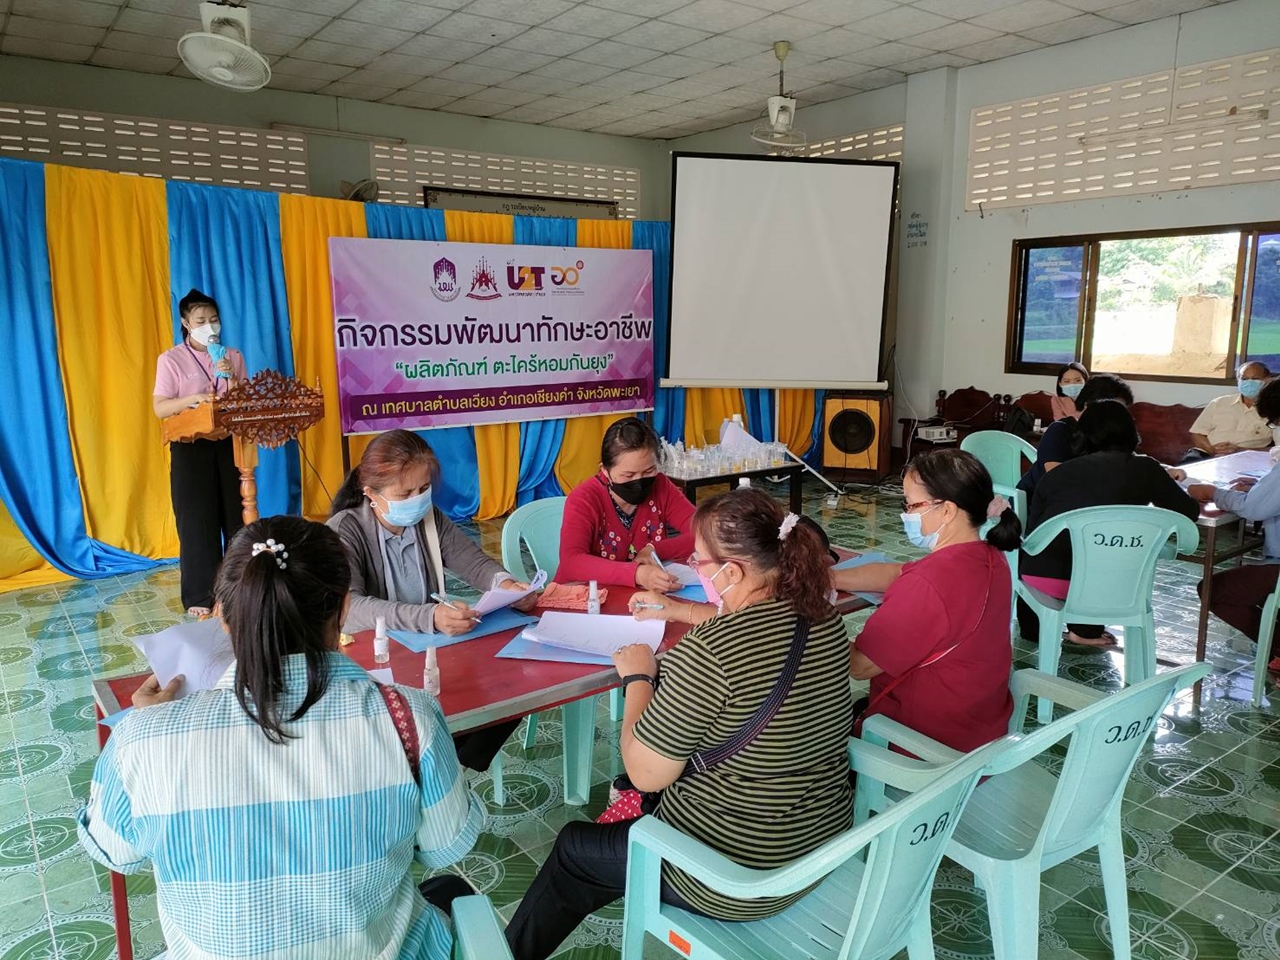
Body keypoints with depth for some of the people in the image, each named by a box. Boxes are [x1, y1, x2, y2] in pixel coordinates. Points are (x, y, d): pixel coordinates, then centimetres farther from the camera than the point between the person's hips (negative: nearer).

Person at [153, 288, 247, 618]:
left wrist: (230, 379, -12)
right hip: (191, 448, -3)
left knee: (235, 516, 6)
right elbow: (159, 408, -7)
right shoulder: (171, 360, -2)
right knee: (197, 521, 0)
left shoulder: (233, 356, 7)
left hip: (228, 444, 3)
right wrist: (193, 398, -23)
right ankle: (199, 596, 9)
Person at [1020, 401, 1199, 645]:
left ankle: (1034, 626, 35)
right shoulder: (1143, 468, 9)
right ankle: (1086, 629, 28)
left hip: (1039, 575, 1)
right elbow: (1188, 512, 17)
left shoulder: (1058, 472, 13)